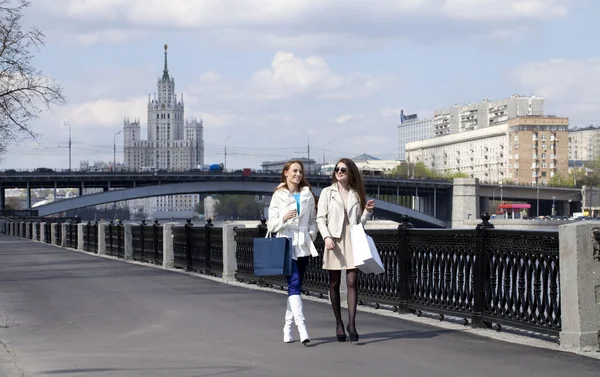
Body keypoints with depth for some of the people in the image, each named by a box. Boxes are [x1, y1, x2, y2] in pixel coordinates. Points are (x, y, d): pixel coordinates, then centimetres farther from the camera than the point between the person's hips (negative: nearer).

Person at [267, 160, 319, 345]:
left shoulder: (308, 195, 11)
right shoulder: (278, 196, 3)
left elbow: (313, 220, 15)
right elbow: (271, 225, 0)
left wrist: (312, 233, -4)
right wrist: (283, 218, -18)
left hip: (303, 246, 4)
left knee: (295, 286, 7)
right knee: (294, 285, -15)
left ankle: (288, 327, 16)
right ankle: (302, 327, -25)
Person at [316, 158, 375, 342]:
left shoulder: (357, 194, 12)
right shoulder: (327, 192, 6)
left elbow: (360, 222, 15)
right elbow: (320, 218, 1)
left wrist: (368, 211, -3)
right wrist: (326, 237, -13)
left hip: (352, 241, 1)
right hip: (334, 241, -1)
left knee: (352, 282, -9)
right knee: (334, 284, 5)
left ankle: (351, 324, -12)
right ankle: (339, 324, 13)